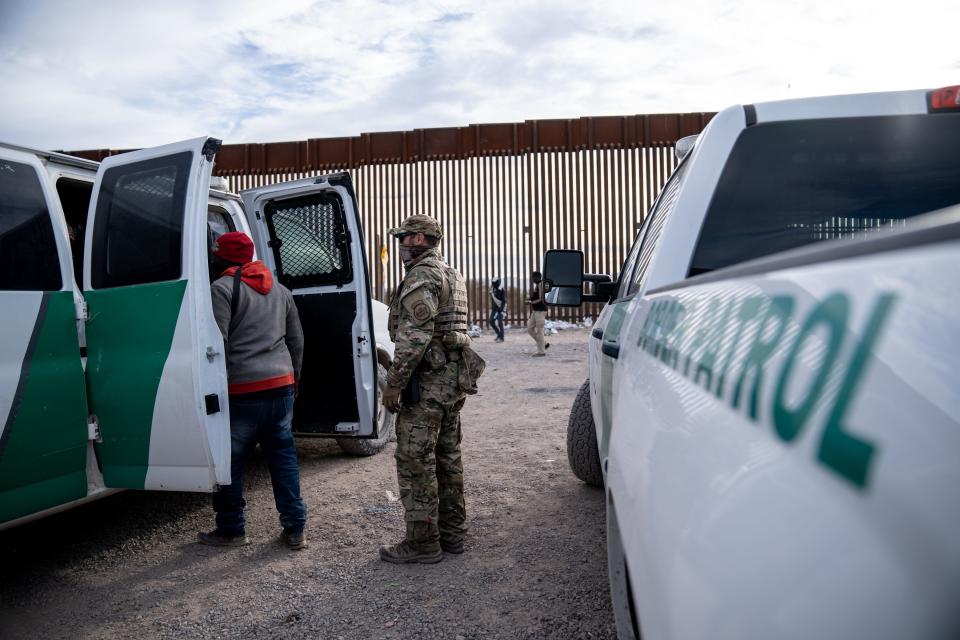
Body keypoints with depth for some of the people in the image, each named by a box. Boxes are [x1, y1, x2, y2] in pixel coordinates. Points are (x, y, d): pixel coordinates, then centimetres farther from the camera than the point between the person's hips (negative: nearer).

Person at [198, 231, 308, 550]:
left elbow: (217, 344, -13)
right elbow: (296, 340, 19)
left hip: (242, 391, -6)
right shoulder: (280, 290, 17)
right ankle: (295, 529, 14)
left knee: (229, 462, 8)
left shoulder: (222, 289, -6)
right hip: (281, 385, 7)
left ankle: (231, 530, 19)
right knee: (284, 456, 11)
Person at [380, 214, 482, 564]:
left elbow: (415, 336, -22)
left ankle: (422, 542, 6)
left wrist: (393, 383, -17)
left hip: (426, 381, -10)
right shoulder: (452, 275, 19)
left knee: (416, 463, -2)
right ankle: (452, 533, 25)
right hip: (454, 380, 10)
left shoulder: (422, 275, -13)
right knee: (447, 458, 15)